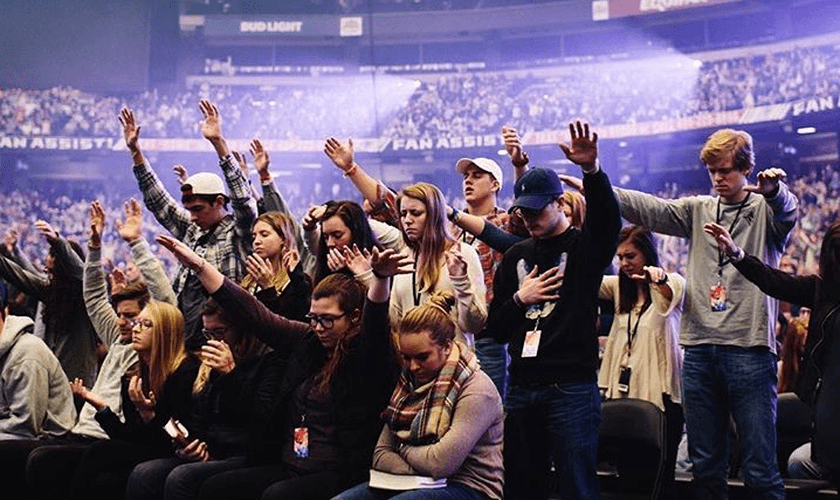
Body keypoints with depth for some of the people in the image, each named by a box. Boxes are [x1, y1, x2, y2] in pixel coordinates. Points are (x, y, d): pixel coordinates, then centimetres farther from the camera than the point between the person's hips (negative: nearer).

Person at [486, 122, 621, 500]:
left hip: (572, 387, -5)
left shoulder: (584, 247, 1)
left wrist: (592, 170, -39)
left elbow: (607, 219, -23)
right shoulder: (516, 257, 15)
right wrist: (520, 298, -4)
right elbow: (496, 329, 15)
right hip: (522, 388, 5)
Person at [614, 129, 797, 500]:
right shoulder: (698, 210, 15)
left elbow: (787, 212, -17)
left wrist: (775, 190, -42)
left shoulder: (765, 210, 4)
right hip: (699, 349, 4)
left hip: (749, 348, -4)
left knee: (760, 470, -4)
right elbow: (648, 209, 3)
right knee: (705, 467, 11)